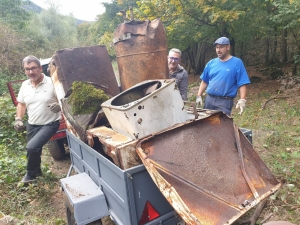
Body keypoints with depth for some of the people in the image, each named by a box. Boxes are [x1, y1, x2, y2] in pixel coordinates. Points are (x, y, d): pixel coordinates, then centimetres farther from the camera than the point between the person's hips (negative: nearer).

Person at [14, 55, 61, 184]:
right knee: (34, 149, 17)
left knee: (32, 147, -21)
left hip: (49, 124, -6)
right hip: (31, 125, 6)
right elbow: (21, 104, 15)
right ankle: (37, 171, 46)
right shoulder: (25, 85, 3)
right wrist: (18, 119, 3)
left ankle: (31, 175, 5)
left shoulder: (52, 83, -14)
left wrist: (59, 105, -31)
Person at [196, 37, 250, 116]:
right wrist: (199, 96, 6)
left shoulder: (237, 63, -3)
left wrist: (242, 100, -18)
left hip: (225, 101, -4)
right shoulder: (211, 63, 9)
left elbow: (242, 84, -7)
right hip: (209, 100, 5)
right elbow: (204, 82, 14)